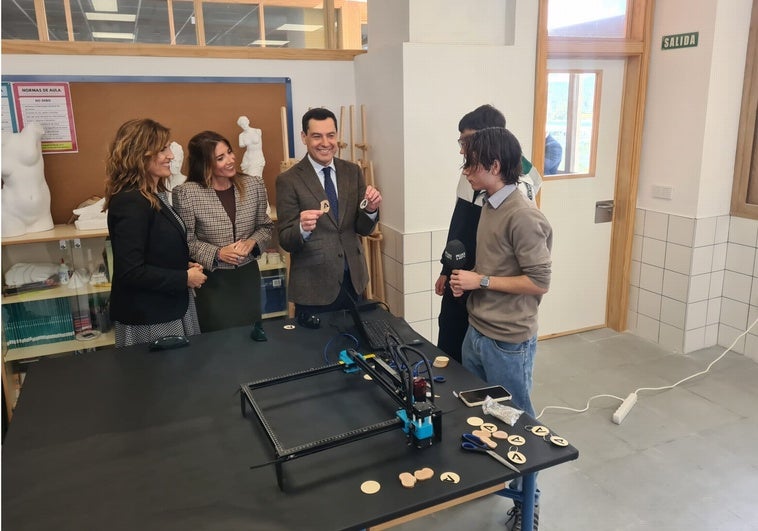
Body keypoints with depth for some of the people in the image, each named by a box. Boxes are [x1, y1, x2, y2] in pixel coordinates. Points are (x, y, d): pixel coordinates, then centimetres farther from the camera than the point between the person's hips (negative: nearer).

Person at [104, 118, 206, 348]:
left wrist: (185, 266, 1)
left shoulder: (155, 195, 7)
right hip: (147, 318, -9)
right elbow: (130, 271, -26)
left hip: (170, 308, 9)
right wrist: (184, 278, -18)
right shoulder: (130, 203, -22)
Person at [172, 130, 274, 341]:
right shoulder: (186, 193, -14)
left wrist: (252, 242, -12)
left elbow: (265, 226, 7)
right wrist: (217, 253, -20)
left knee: (251, 333, 17)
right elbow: (185, 241, -9)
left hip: (247, 275, 3)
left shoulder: (253, 185, -4)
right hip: (212, 279, -3)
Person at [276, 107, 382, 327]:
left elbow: (363, 229, 3)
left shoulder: (353, 172, 3)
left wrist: (371, 209, -18)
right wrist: (302, 228, -32)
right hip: (313, 286, -4)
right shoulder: (289, 180, -9)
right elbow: (285, 241, -10)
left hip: (353, 280, 4)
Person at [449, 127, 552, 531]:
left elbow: (539, 283, -21)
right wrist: (465, 278, 1)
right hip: (477, 331, 9)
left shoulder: (522, 216, -21)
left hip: (508, 341, -9)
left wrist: (481, 281, -18)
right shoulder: (489, 205, 7)